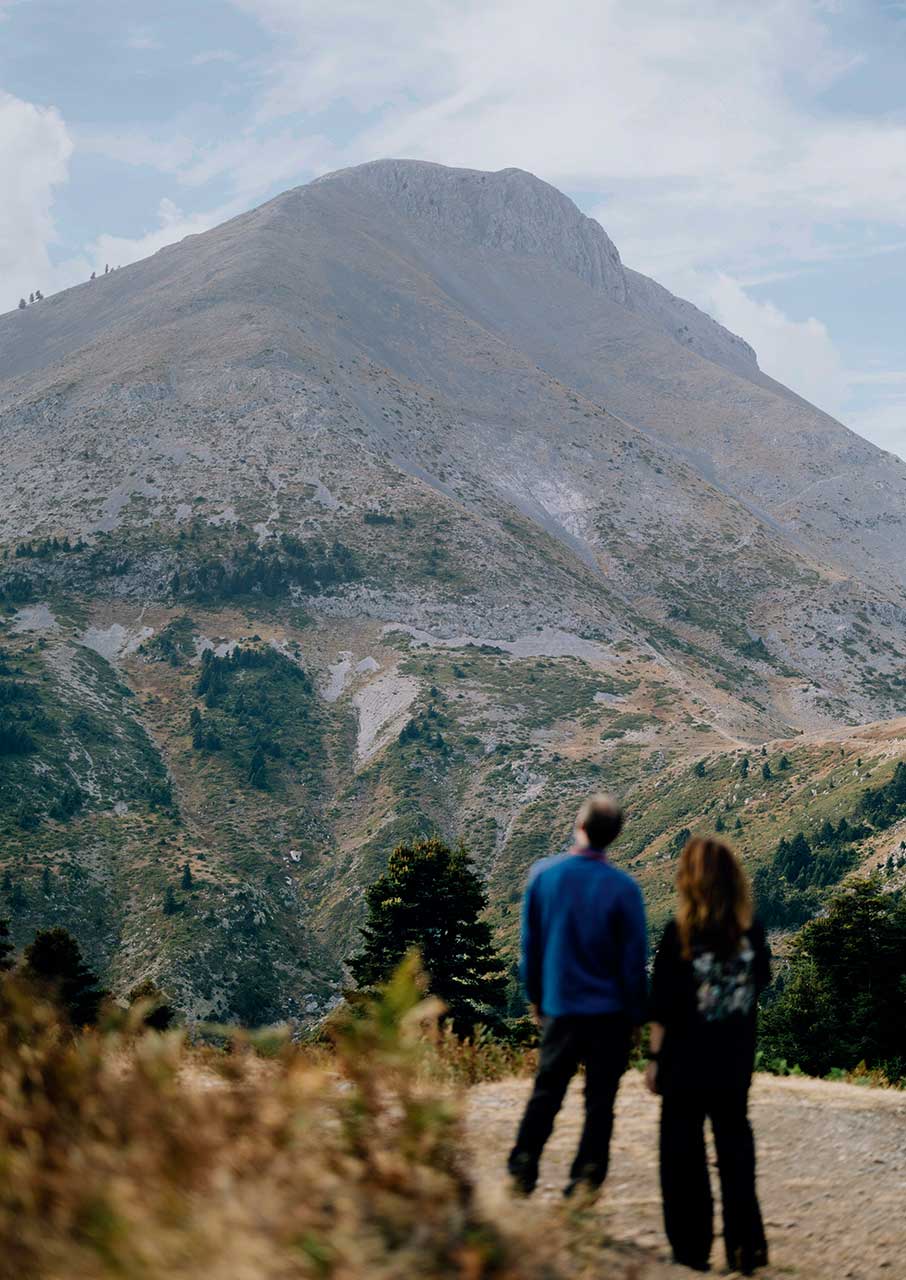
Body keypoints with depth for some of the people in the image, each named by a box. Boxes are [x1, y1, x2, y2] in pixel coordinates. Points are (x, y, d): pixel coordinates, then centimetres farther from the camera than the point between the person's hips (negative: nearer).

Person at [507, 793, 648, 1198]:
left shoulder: (543, 874, -5)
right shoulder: (623, 888, -12)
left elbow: (529, 943, 3)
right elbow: (634, 957, -7)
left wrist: (535, 995, 15)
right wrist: (636, 1013, 4)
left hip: (559, 1005, 2)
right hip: (610, 1011, -2)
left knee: (546, 1092, 14)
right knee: (599, 1100, 8)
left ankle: (521, 1172, 9)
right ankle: (586, 1180, 9)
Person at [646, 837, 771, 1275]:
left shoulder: (679, 933, -13)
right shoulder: (751, 930, -5)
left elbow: (663, 1003, -10)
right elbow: (762, 979, 12)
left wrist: (655, 1057, -3)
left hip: (686, 1058, -3)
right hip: (736, 1059, 3)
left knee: (683, 1149, 8)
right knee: (735, 1144, 13)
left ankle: (692, 1247, 12)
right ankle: (746, 1243, 10)